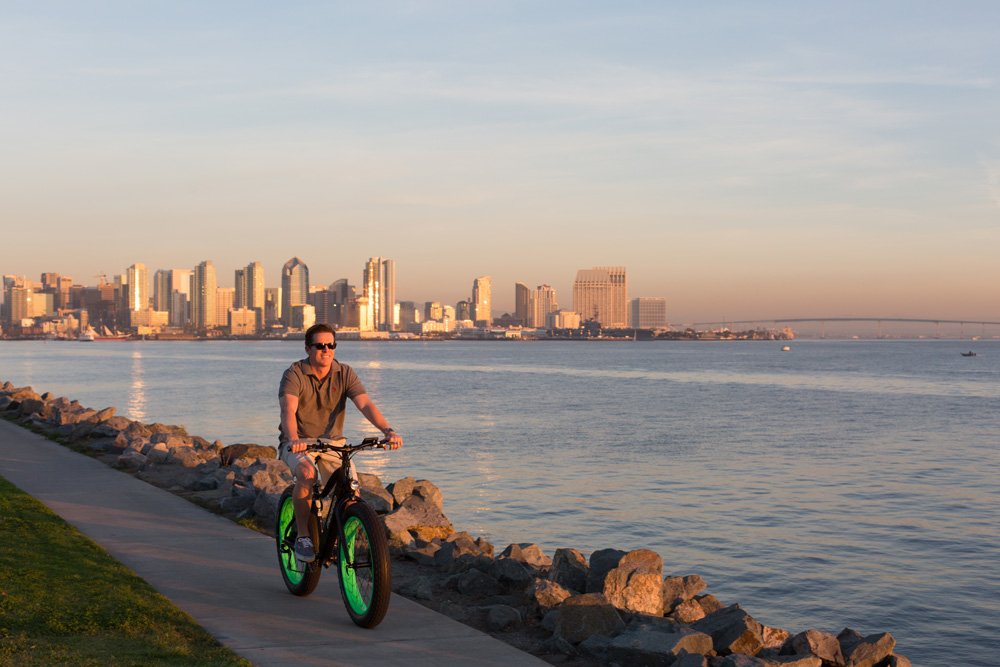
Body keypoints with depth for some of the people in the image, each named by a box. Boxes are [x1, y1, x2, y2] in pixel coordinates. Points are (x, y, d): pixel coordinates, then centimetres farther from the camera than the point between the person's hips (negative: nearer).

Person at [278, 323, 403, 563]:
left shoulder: (345, 374, -4)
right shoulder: (294, 374, -13)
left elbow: (365, 404, -18)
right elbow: (288, 410, -29)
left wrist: (388, 430, -36)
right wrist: (293, 439, -50)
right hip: (299, 444, -3)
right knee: (307, 474, -36)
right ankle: (303, 536, -17)